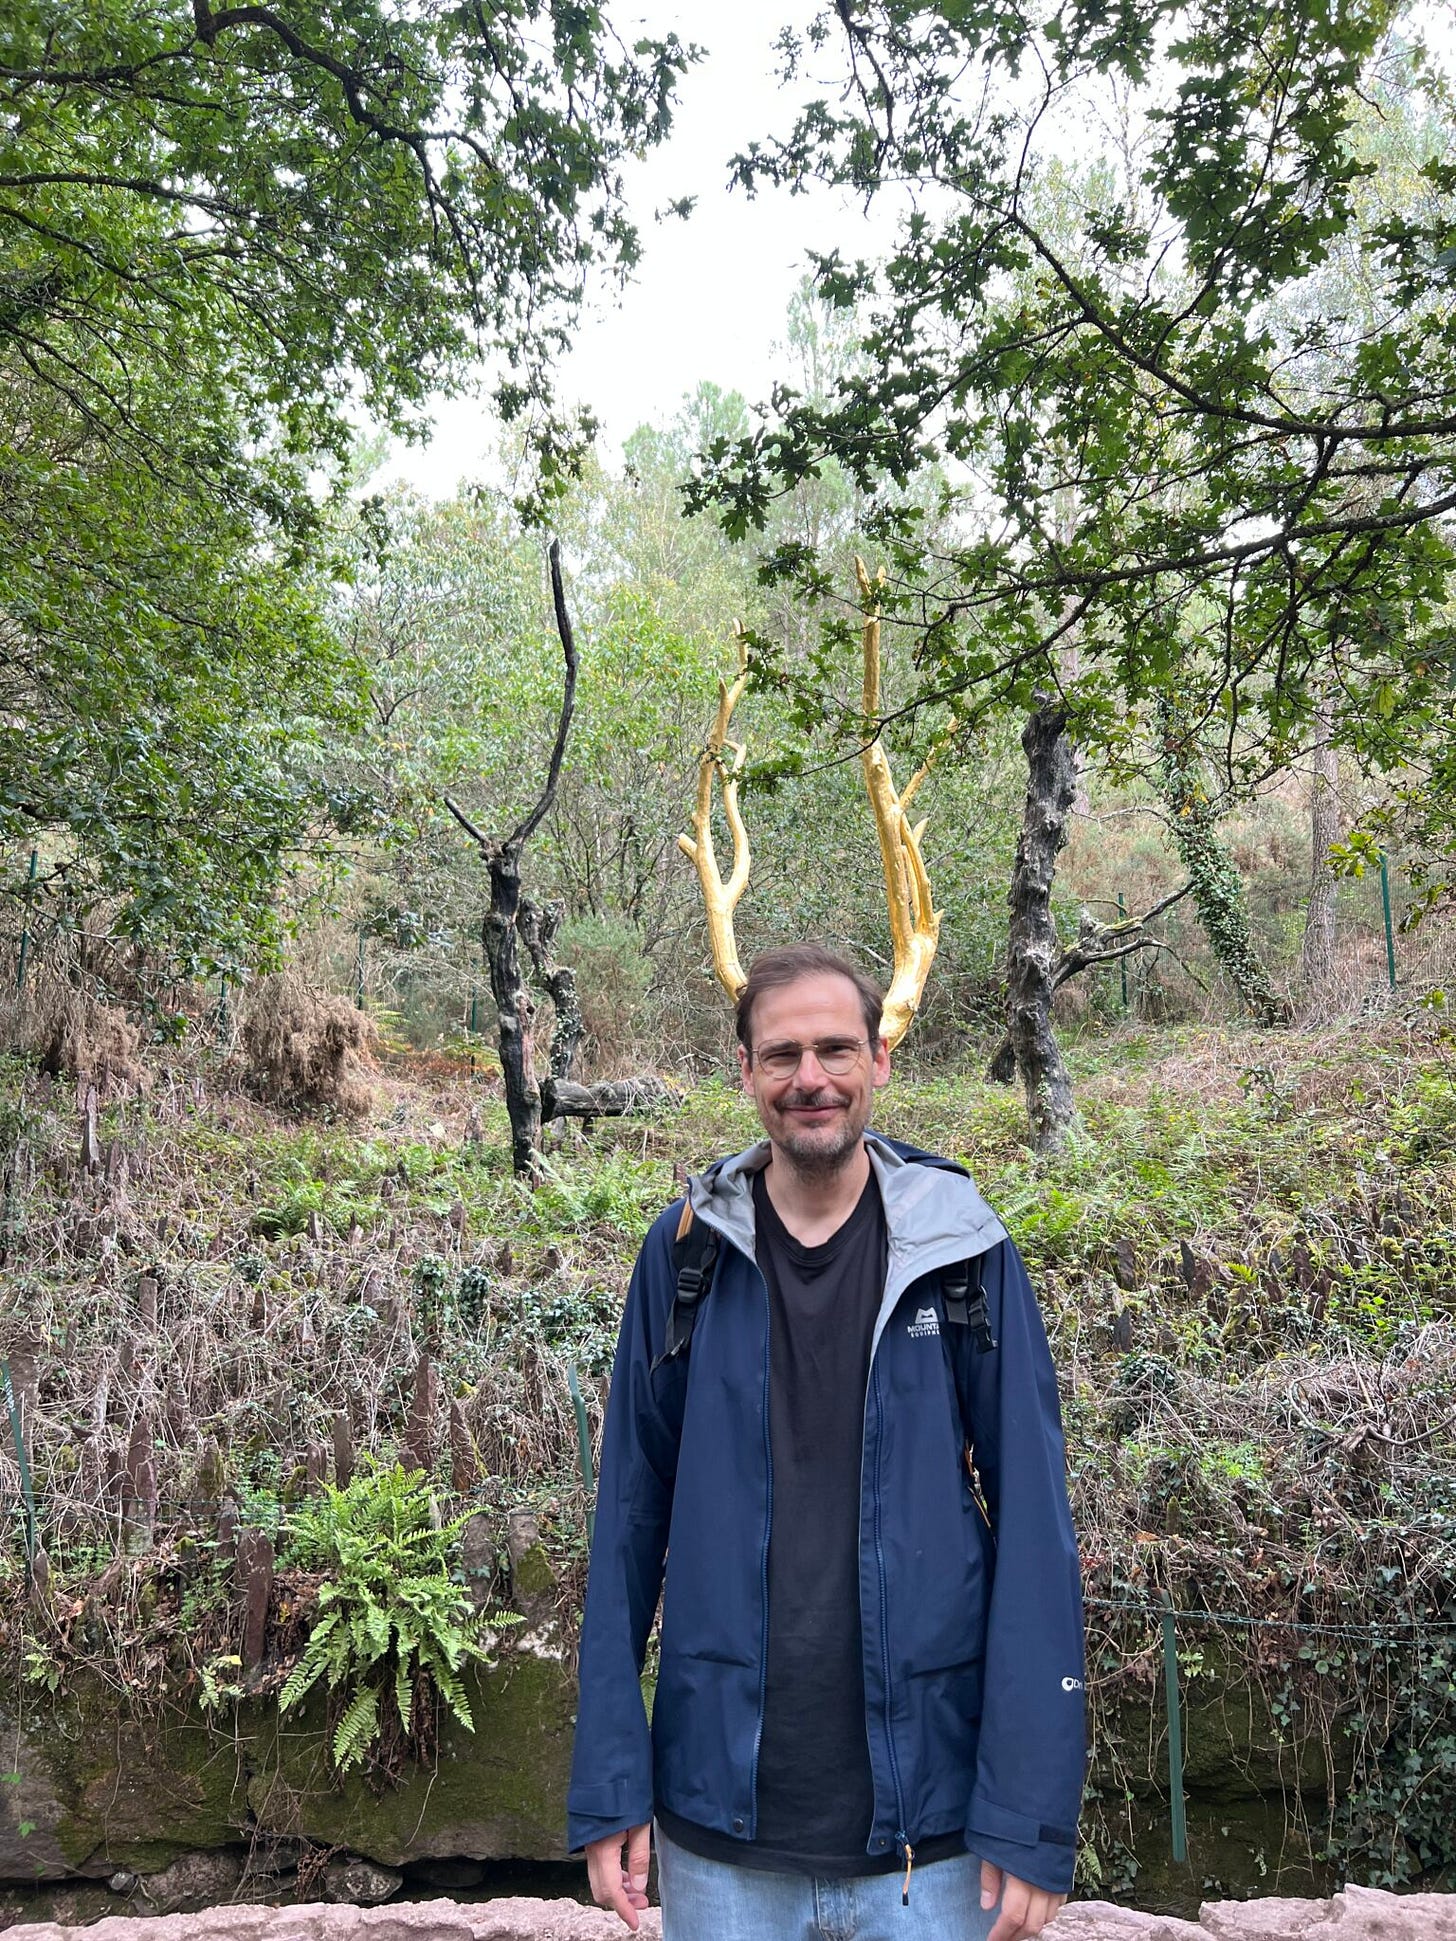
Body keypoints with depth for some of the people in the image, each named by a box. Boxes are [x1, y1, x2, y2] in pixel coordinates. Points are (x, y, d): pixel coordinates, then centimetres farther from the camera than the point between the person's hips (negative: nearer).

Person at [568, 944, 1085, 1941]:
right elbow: (629, 1527, 0)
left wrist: (1032, 1818, -10)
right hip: (716, 1828, 1)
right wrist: (609, 1791, -3)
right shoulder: (685, 1254, -3)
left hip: (927, 1829, -1)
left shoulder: (963, 1252, -6)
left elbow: (1033, 1532, -7)